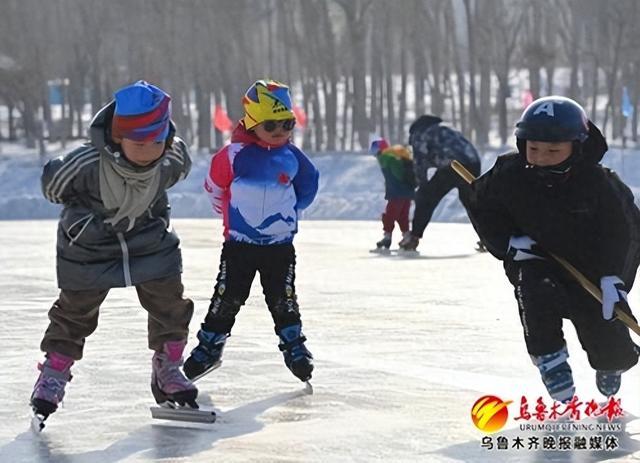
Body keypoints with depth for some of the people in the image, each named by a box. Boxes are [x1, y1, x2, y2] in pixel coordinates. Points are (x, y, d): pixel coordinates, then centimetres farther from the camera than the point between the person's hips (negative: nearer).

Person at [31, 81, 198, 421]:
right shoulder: (87, 163, -35)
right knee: (75, 310, 6)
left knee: (169, 304, 3)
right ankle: (53, 375, 23)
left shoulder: (173, 159, -23)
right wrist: (82, 219, -12)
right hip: (90, 244, -3)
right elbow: (52, 184, -14)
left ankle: (167, 370, 23)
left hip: (149, 237, 3)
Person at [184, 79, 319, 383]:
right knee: (227, 298, 2)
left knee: (283, 299, 7)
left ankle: (294, 347, 19)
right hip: (239, 243, -2)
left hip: (280, 244, 2)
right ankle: (209, 346, 13)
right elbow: (215, 187, 4)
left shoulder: (292, 157, -3)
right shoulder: (235, 155, -11)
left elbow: (307, 186, 15)